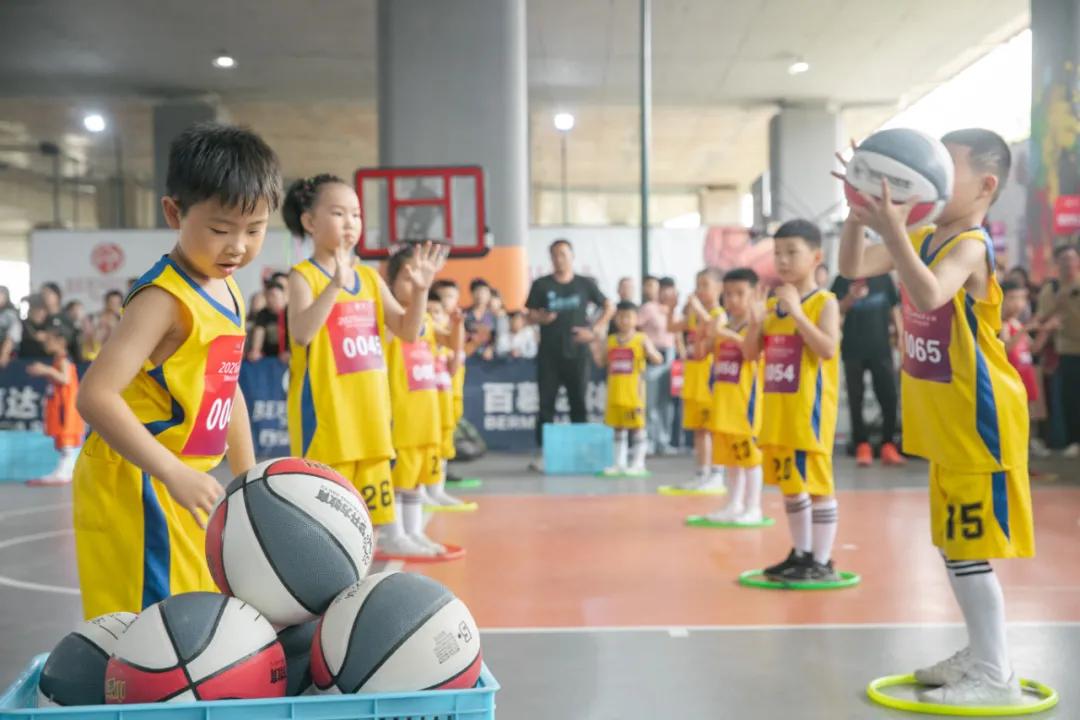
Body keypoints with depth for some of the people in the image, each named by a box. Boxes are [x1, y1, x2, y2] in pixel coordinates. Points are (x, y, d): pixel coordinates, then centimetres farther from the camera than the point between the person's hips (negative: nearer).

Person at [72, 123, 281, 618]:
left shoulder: (228, 291, 9)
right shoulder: (165, 298, -19)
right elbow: (96, 396, -28)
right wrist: (175, 475, -32)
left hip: (181, 484, 9)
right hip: (136, 487, -9)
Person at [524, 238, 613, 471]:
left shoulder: (585, 284, 5)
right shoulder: (541, 285, 4)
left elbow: (608, 307, 11)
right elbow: (531, 316, 6)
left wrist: (594, 330, -1)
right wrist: (541, 318, -17)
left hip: (577, 353, 0)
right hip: (549, 354, 0)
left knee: (579, 404, 5)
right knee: (546, 404, -2)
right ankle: (544, 453, 2)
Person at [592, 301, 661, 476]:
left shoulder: (641, 339, -5)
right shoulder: (609, 341, 9)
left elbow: (658, 359, -11)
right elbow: (601, 362, 13)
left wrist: (650, 353, -31)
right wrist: (595, 348, -2)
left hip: (634, 390, -5)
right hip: (615, 391, 5)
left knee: (637, 427, 0)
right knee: (618, 427, 11)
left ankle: (638, 463, 8)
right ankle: (620, 463, 19)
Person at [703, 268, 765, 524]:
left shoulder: (755, 326, -9)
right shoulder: (724, 328, 13)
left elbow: (754, 354, -24)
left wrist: (732, 336, -32)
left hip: (745, 398, -7)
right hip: (724, 399, 8)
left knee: (749, 452, -3)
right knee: (730, 454, 13)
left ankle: (753, 507, 4)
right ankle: (735, 504, 21)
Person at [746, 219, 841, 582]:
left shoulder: (824, 302, -9)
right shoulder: (773, 303, 11)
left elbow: (828, 349, -22)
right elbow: (751, 351, 12)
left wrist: (797, 313, -25)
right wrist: (755, 323, -7)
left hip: (810, 409, -7)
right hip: (778, 409, 8)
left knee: (817, 483, -3)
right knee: (789, 483, 15)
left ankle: (822, 562, 7)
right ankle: (801, 554, 27)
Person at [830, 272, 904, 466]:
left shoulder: (883, 278, 5)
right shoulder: (843, 280, 0)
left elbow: (894, 308, 11)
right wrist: (850, 298, -27)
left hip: (881, 347, 1)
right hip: (853, 349, -1)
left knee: (889, 397, -1)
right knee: (855, 399, 2)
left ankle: (888, 445, 9)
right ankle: (862, 446, 8)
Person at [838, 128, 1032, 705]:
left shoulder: (971, 245, -20)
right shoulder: (924, 239, 8)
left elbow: (929, 294, -39)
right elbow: (854, 268, 3)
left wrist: (893, 230, -44)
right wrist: (860, 212, -11)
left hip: (977, 419, -10)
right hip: (946, 421, 10)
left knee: (970, 546, -6)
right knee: (952, 542, 17)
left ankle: (997, 676, 6)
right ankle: (981, 654, 31)